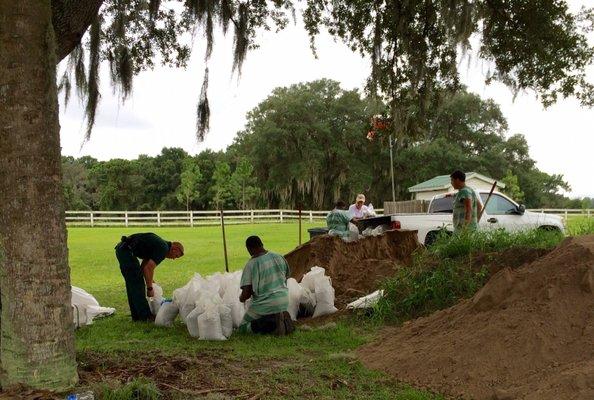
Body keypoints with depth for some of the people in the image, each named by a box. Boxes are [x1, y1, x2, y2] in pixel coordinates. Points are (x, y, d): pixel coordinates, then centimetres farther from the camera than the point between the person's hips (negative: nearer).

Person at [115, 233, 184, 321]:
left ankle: (136, 315, 21)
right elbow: (150, 268, -14)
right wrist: (150, 288, -5)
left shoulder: (159, 245, 20)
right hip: (126, 251, -10)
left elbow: (144, 266, 24)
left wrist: (149, 281, 20)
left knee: (132, 284, 15)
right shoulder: (163, 248, -9)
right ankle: (145, 315, 3)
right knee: (137, 284, -3)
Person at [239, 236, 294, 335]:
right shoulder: (279, 257, 2)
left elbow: (246, 293, -14)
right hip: (284, 302, 6)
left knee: (243, 326, 12)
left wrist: (242, 298, 8)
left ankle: (272, 324, -12)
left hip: (264, 305, -6)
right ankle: (283, 318, 0)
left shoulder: (251, 265, -13)